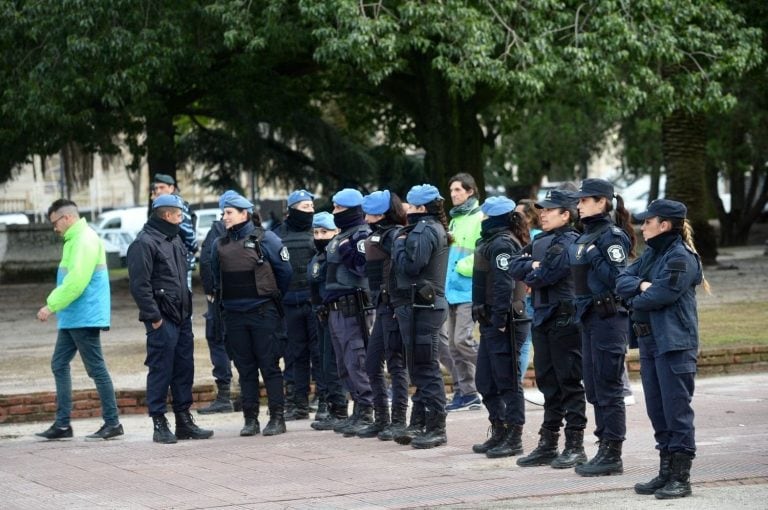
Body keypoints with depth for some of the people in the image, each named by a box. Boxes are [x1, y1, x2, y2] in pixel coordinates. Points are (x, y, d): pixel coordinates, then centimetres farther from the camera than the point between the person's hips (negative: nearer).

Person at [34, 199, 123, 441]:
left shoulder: (84, 240, -16)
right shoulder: (75, 240, 16)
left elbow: (76, 282, -23)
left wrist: (51, 306, -19)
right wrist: (54, 305, 12)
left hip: (85, 318, -10)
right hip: (72, 318, 10)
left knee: (96, 368, -5)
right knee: (59, 364, 10)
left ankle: (112, 423, 0)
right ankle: (62, 424, 13)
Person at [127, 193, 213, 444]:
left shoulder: (175, 240, 18)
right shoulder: (144, 243, -11)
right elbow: (140, 284, -16)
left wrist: (187, 308, 17)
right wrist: (153, 317, -18)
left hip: (182, 317, 9)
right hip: (162, 320, -9)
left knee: (184, 369, 10)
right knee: (161, 369, -5)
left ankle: (184, 420, 16)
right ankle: (159, 423, 0)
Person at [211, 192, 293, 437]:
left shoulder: (264, 239, -4)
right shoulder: (220, 245, 10)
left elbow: (284, 271, 1)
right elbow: (217, 277, 22)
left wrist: (273, 298, 9)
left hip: (262, 312, -4)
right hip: (234, 314, 5)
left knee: (269, 365, -3)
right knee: (245, 368, 7)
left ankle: (277, 417, 0)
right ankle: (250, 419, 10)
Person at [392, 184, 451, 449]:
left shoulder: (424, 231, -14)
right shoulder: (434, 229, 17)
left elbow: (409, 265, -20)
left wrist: (400, 243, -5)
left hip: (423, 307, -11)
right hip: (425, 305, 11)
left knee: (426, 368, -8)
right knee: (420, 368, 14)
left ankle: (436, 428, -6)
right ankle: (419, 423, 19)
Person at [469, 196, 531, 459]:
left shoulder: (501, 244, -14)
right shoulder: (492, 242, 17)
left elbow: (504, 285, -22)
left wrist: (499, 321, -23)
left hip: (504, 323, -10)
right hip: (491, 323, 10)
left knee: (508, 381, -4)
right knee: (486, 382, 15)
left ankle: (514, 439, 0)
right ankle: (499, 433, 22)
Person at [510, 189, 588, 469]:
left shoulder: (569, 242, -11)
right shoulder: (539, 242, 15)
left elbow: (547, 275, -18)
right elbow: (516, 267, 8)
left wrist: (531, 275, 0)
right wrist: (535, 266, -9)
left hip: (564, 318, -9)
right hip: (542, 318, 9)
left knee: (569, 382, -4)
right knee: (547, 381, 12)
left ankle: (575, 446, 0)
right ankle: (548, 444, 17)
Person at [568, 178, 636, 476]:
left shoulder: (612, 236, -12)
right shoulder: (586, 236, 15)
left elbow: (616, 278, -19)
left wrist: (595, 257, -23)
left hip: (608, 317, -10)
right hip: (589, 317, 10)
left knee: (608, 388, -5)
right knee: (593, 388, 12)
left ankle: (613, 456, -1)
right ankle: (604, 448, 19)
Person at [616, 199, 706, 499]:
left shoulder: (681, 257, -12)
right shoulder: (650, 255, 16)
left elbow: (661, 296, -19)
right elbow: (622, 282, 9)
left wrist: (634, 299, -1)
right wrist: (641, 286, -11)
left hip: (674, 344, -9)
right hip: (649, 341, 9)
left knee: (677, 410, -6)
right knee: (657, 411, 12)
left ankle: (681, 477, -2)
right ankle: (666, 471, 20)